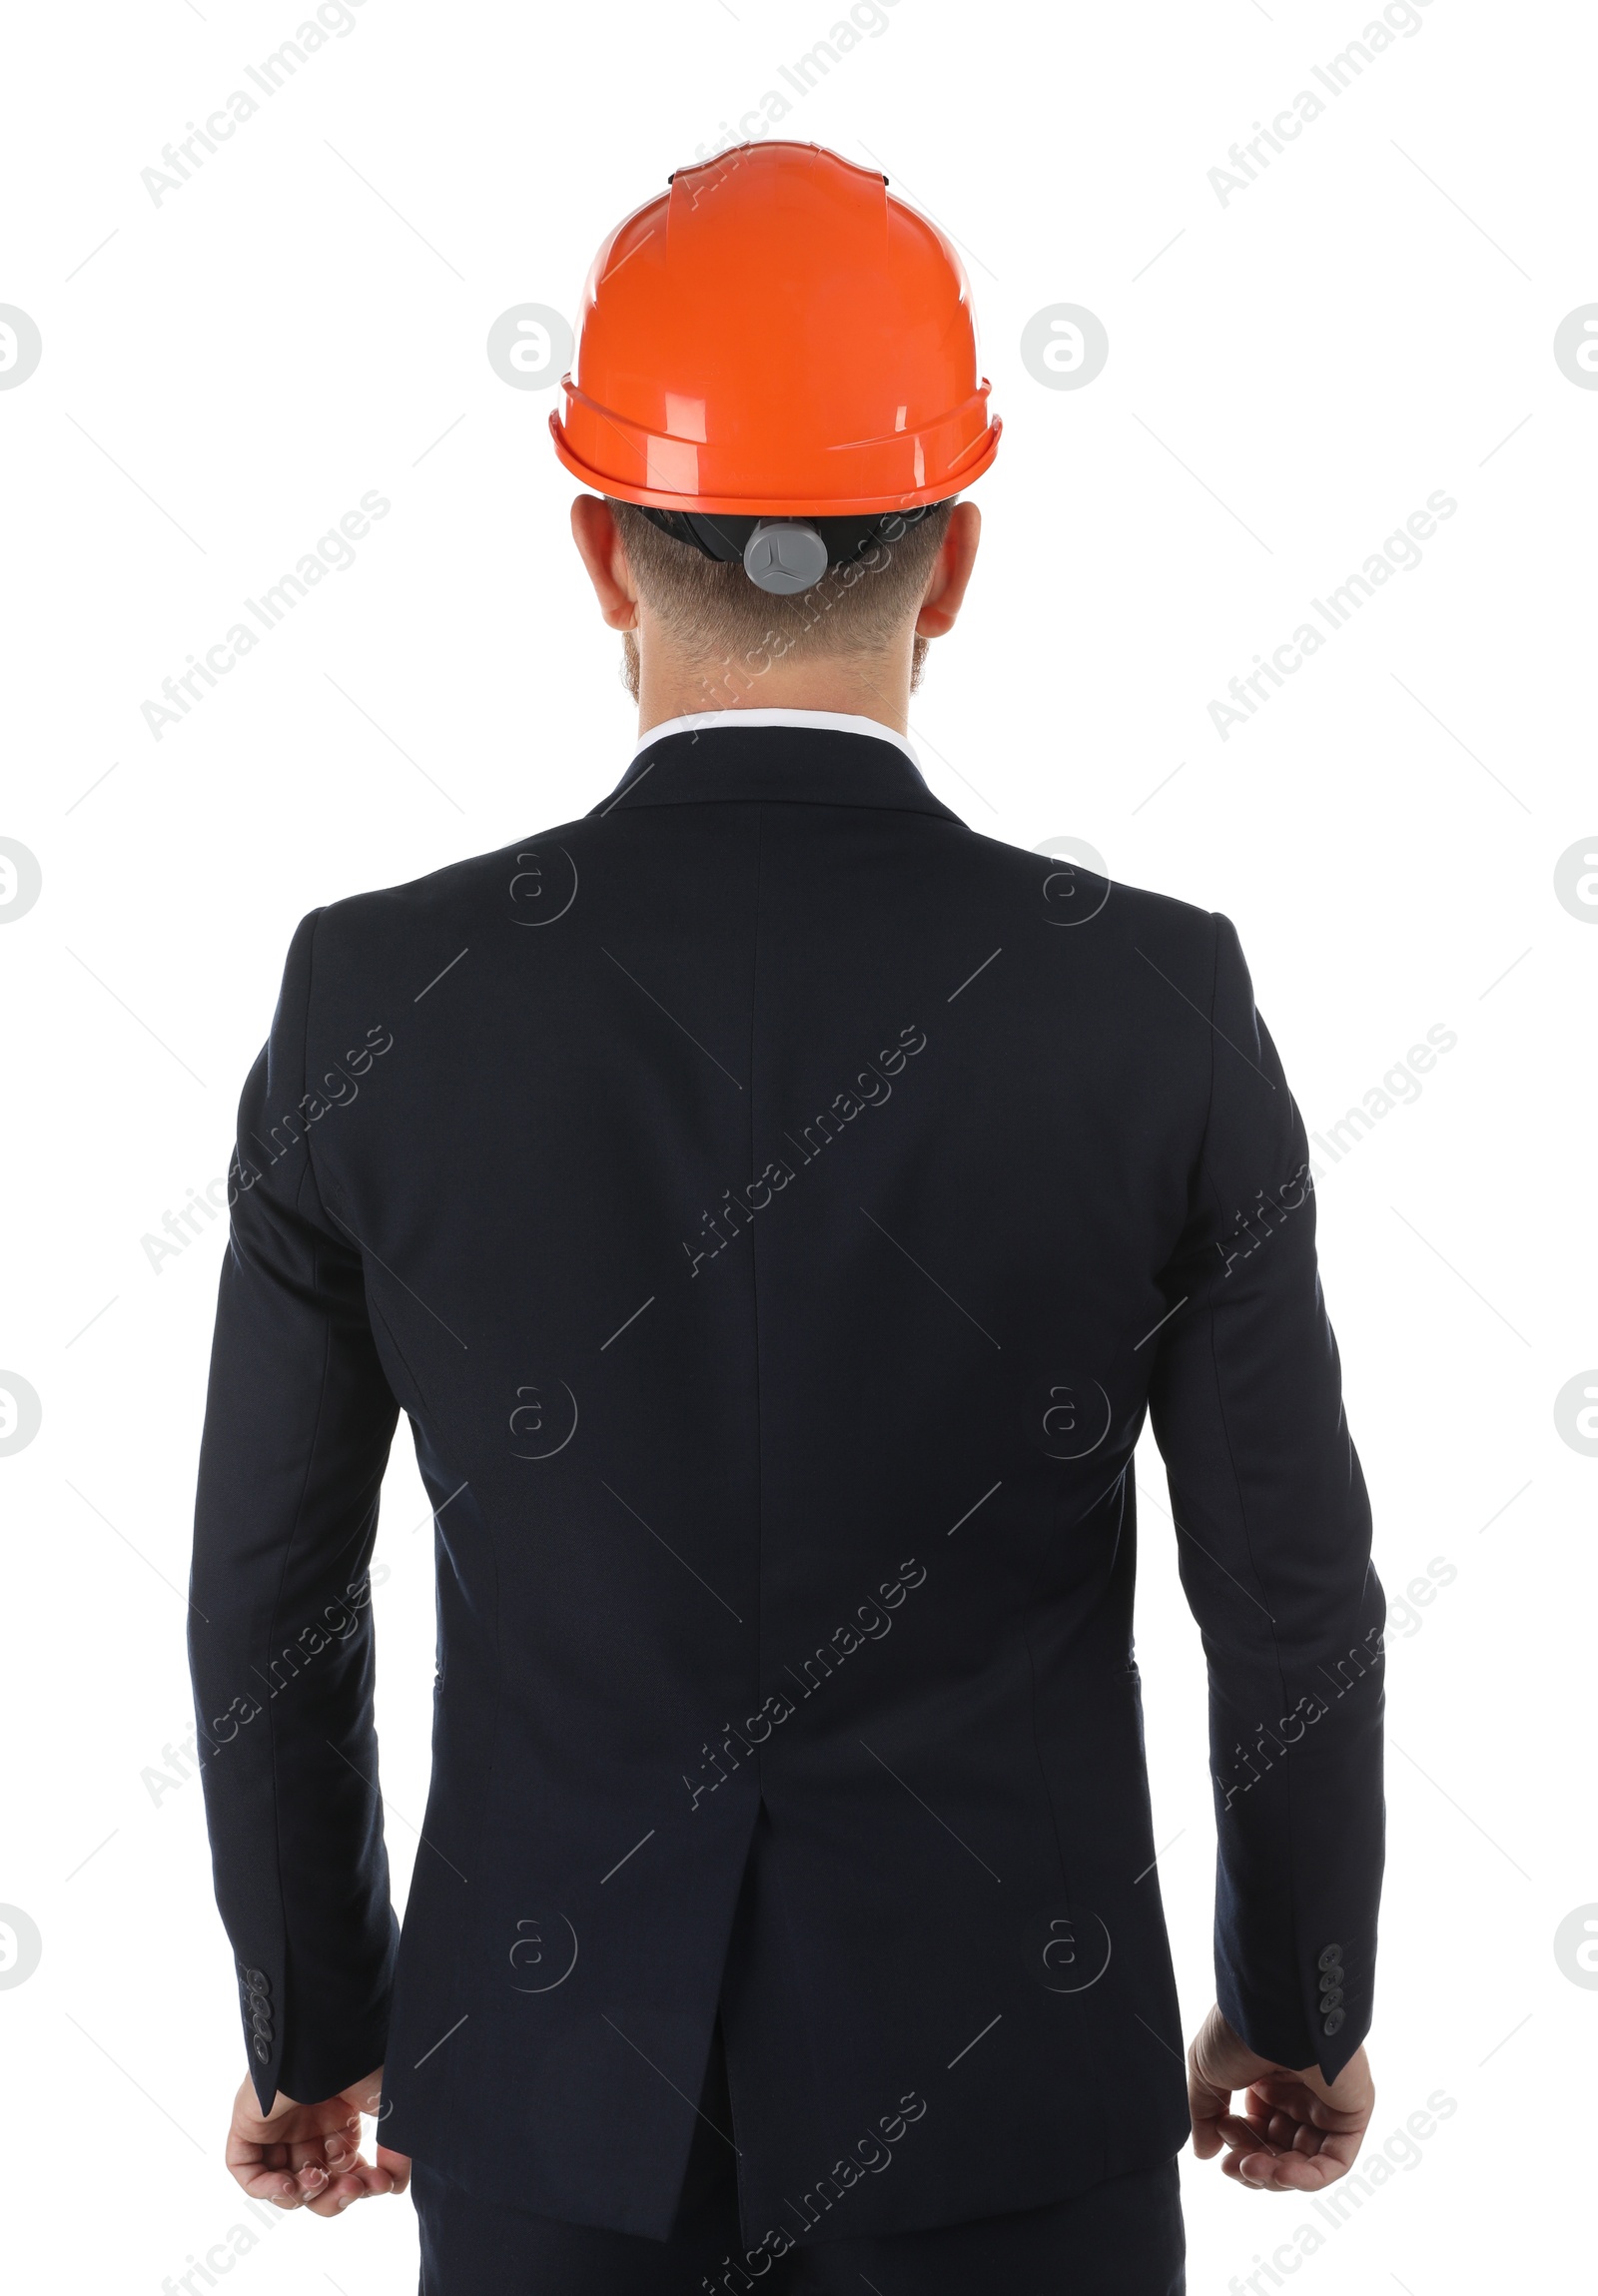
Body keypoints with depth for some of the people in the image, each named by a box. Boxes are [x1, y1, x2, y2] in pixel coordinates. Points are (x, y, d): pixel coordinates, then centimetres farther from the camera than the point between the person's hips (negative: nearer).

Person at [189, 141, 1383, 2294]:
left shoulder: (377, 995, -15)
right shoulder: (1160, 1008, -17)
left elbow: (274, 1598, -5)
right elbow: (1294, 1597, -8)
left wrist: (310, 2022, 11)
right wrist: (1305, 2011, 10)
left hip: (558, 2061, 1)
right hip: (1003, 2062, 0)